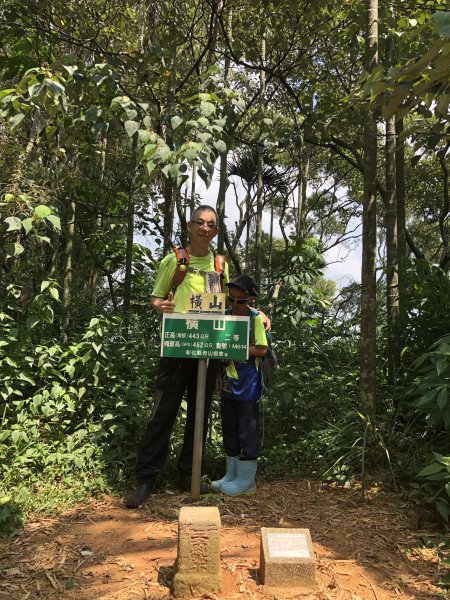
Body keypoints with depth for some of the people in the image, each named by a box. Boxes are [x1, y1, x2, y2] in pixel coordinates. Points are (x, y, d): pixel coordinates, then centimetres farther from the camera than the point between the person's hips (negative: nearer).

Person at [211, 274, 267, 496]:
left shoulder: (255, 319, -9)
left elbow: (261, 350, -14)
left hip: (248, 384, -6)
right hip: (228, 382, 6)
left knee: (247, 429, 3)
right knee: (229, 428, 14)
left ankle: (247, 478, 15)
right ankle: (231, 474, 28)